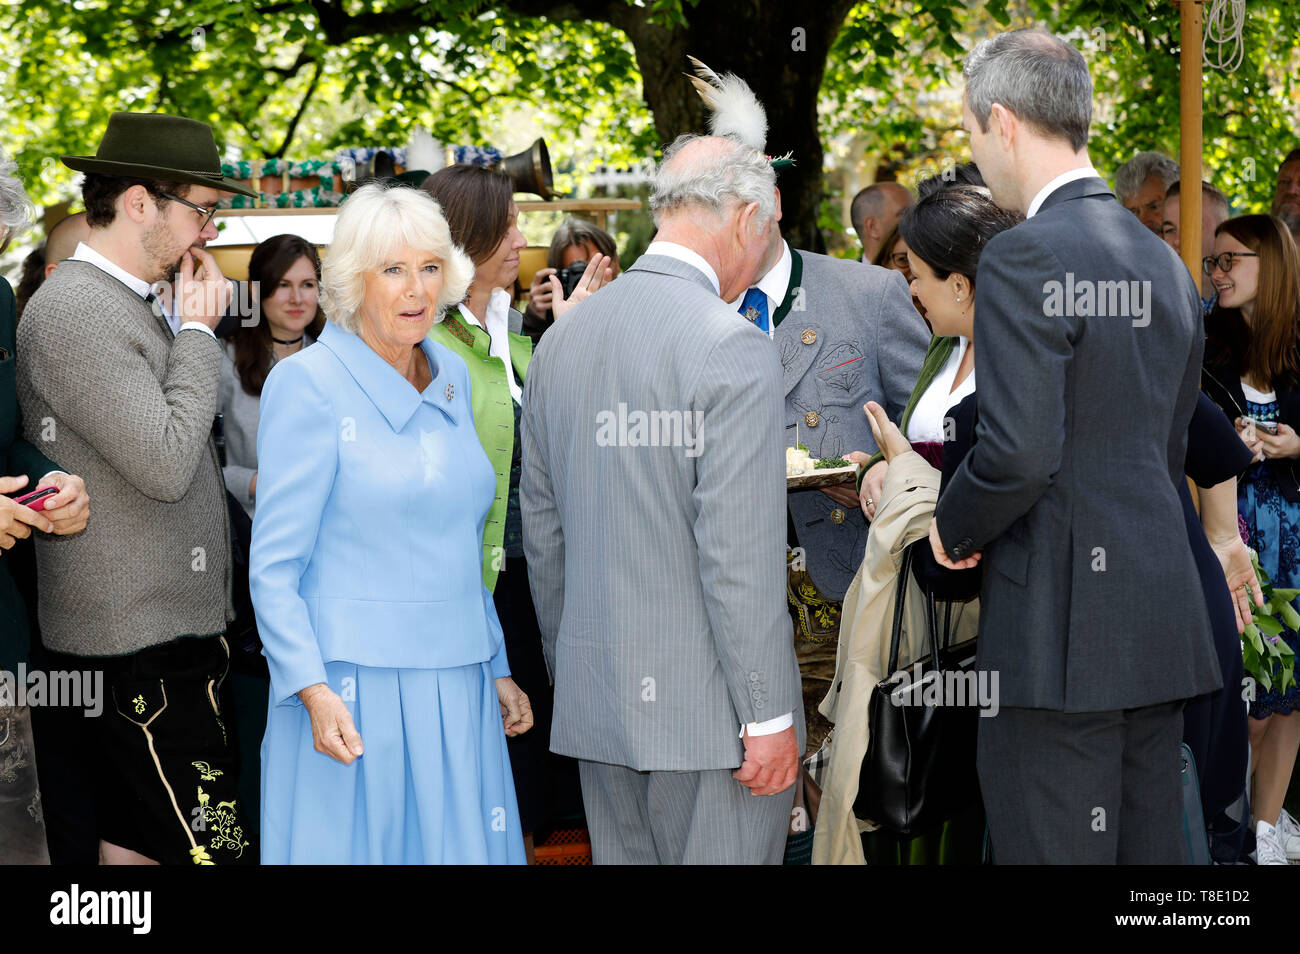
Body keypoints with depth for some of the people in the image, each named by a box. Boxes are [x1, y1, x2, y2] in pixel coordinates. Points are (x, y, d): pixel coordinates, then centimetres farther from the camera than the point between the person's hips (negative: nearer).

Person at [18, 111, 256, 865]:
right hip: (140, 648, -10)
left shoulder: (126, 305, 16)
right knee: (219, 850, -11)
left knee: (133, 844, 13)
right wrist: (199, 332, -12)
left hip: (167, 633, 10)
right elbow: (165, 464, -20)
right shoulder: (75, 312, -16)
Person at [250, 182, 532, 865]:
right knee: (355, 848, 0)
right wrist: (314, 691, -20)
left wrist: (496, 669, 17)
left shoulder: (452, 377, 12)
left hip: (456, 696, 6)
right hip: (352, 697, -6)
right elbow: (274, 566, -10)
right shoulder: (307, 384, -8)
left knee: (456, 846, 8)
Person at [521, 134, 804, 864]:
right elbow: (738, 553, -18)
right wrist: (769, 716, -13)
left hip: (596, 705, 7)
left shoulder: (561, 342, 10)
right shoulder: (734, 349, -14)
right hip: (708, 708, -7)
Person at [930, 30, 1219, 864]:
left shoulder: (1023, 259, -13)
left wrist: (953, 529, -3)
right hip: (1159, 612, 8)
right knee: (1149, 842, 12)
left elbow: (1019, 450, -20)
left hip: (1061, 621, -8)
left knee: (1052, 847, -3)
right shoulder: (1165, 263, 14)